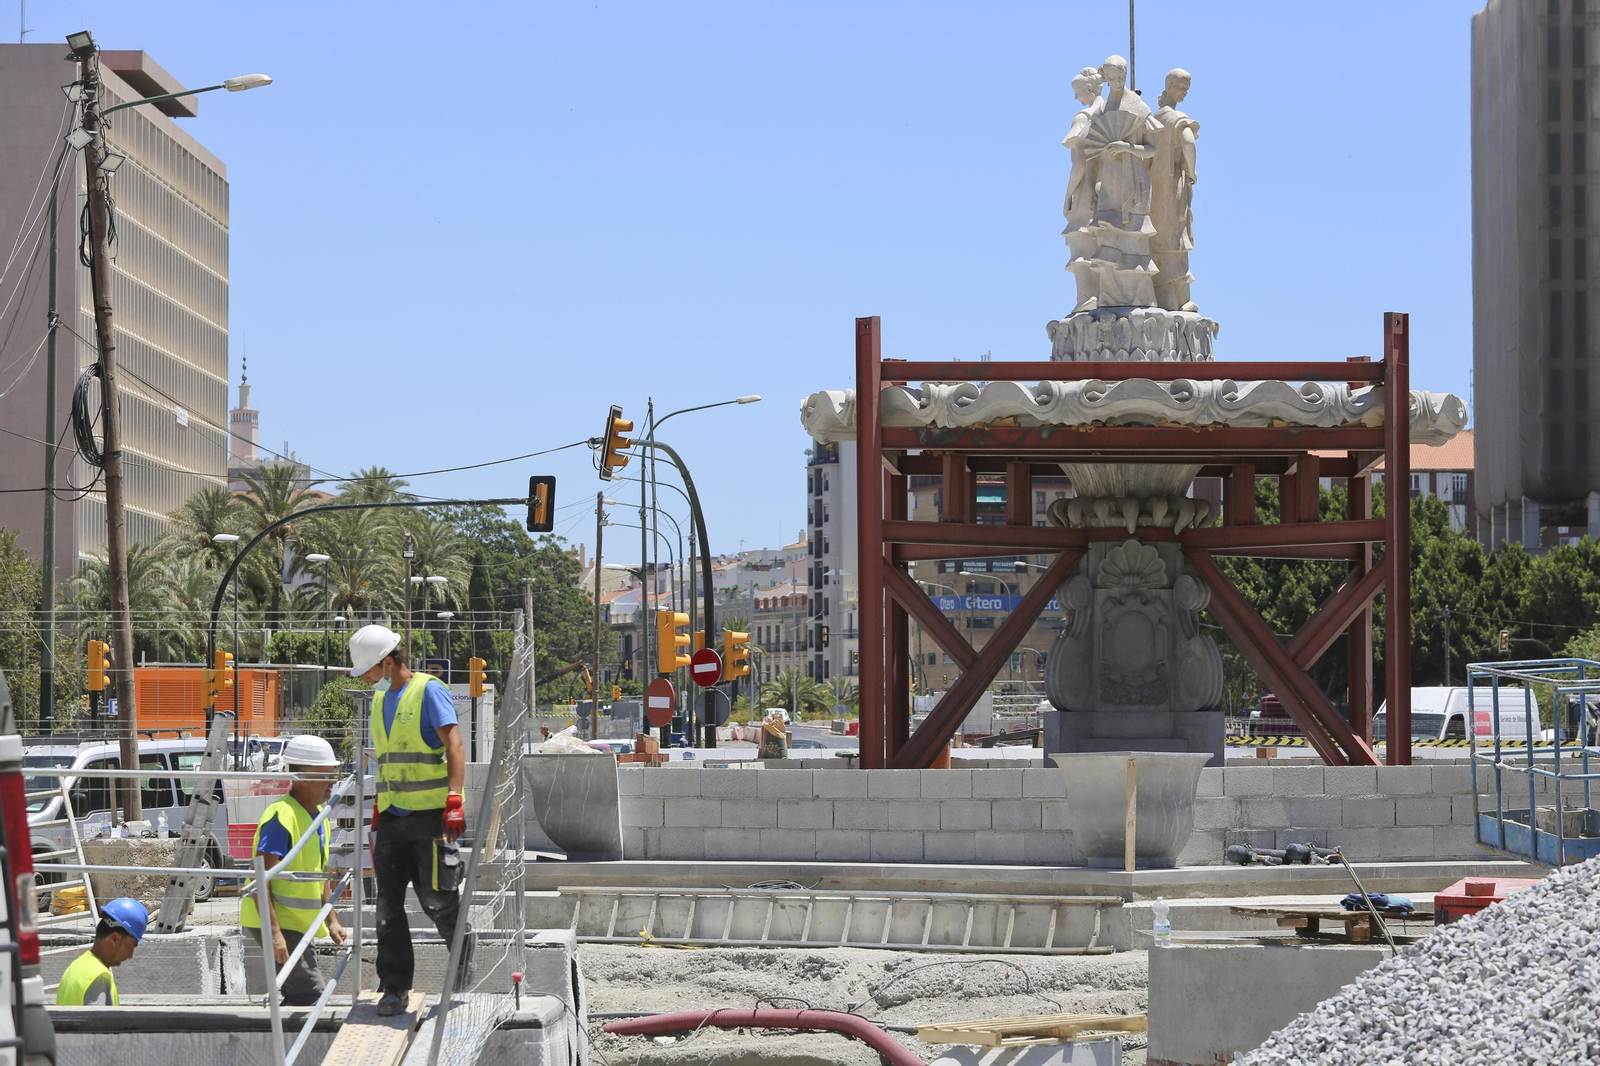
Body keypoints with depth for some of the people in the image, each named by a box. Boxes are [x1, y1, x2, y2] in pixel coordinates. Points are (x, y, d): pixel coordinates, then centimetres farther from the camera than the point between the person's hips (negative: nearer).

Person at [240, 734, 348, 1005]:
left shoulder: (318, 816, 12)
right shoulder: (281, 817, -19)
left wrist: (331, 920, 21)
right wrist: (274, 932, -30)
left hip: (298, 927, 10)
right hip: (272, 926, -10)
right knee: (313, 996, -16)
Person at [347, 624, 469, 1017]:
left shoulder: (429, 691, -7)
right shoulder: (380, 700, 17)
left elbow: (454, 744, -16)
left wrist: (455, 798, -26)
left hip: (430, 815, -7)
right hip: (393, 818, 7)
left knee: (436, 897, -3)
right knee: (388, 904, 1)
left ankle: (465, 953, 24)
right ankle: (394, 988, 5)